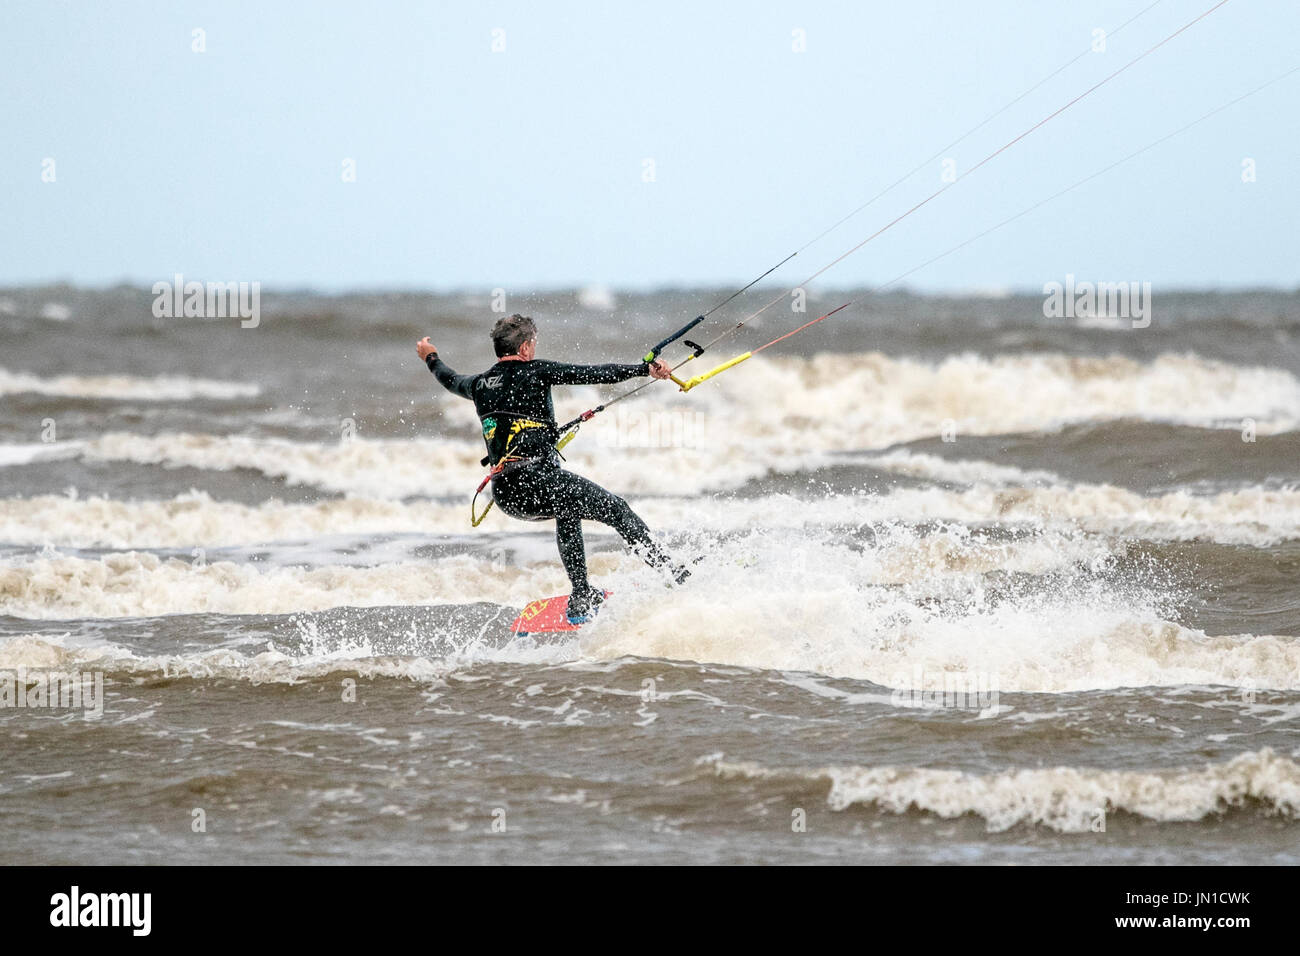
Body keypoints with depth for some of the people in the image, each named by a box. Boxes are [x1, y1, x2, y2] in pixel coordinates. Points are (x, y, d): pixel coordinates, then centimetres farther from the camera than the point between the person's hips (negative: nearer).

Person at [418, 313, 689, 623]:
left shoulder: (481, 384, 17)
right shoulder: (534, 371, 0)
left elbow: (451, 381, 41)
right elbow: (593, 374, -7)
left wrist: (431, 358, 62)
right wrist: (645, 368, -9)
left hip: (506, 496, 7)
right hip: (538, 479, -7)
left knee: (567, 514, 34)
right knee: (615, 509, 2)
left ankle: (581, 599, 33)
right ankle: (671, 572, -7)